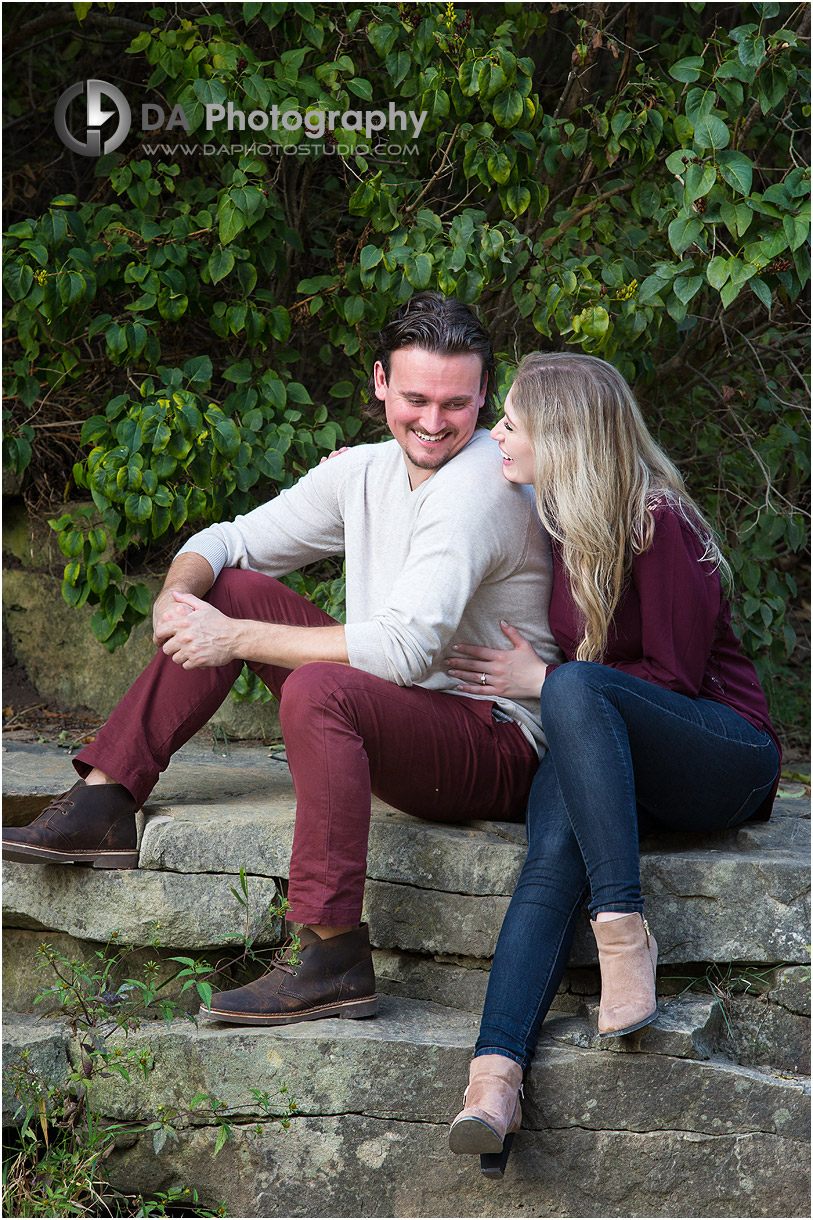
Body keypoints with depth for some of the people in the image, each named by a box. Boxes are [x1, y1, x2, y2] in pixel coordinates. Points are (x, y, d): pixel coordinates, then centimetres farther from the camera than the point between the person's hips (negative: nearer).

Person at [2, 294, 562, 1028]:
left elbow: (408, 647, -30)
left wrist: (236, 641, -25)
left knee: (317, 690, -36)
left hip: (498, 747, -9)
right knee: (230, 588, 5)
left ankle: (334, 960, -33)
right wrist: (177, 593, -11)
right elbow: (230, 540, 14)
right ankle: (102, 806, 2)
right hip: (394, 720, 9)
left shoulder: (480, 484, -20)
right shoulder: (366, 472, 7)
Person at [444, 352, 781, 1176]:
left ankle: (624, 929, -35)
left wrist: (542, 680, -11)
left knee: (576, 690, -34)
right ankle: (495, 1076, -49)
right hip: (607, 756, 5)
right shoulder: (556, 528, 9)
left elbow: (676, 678, -12)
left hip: (725, 756, -5)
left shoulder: (657, 527, -14)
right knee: (555, 844, -30)